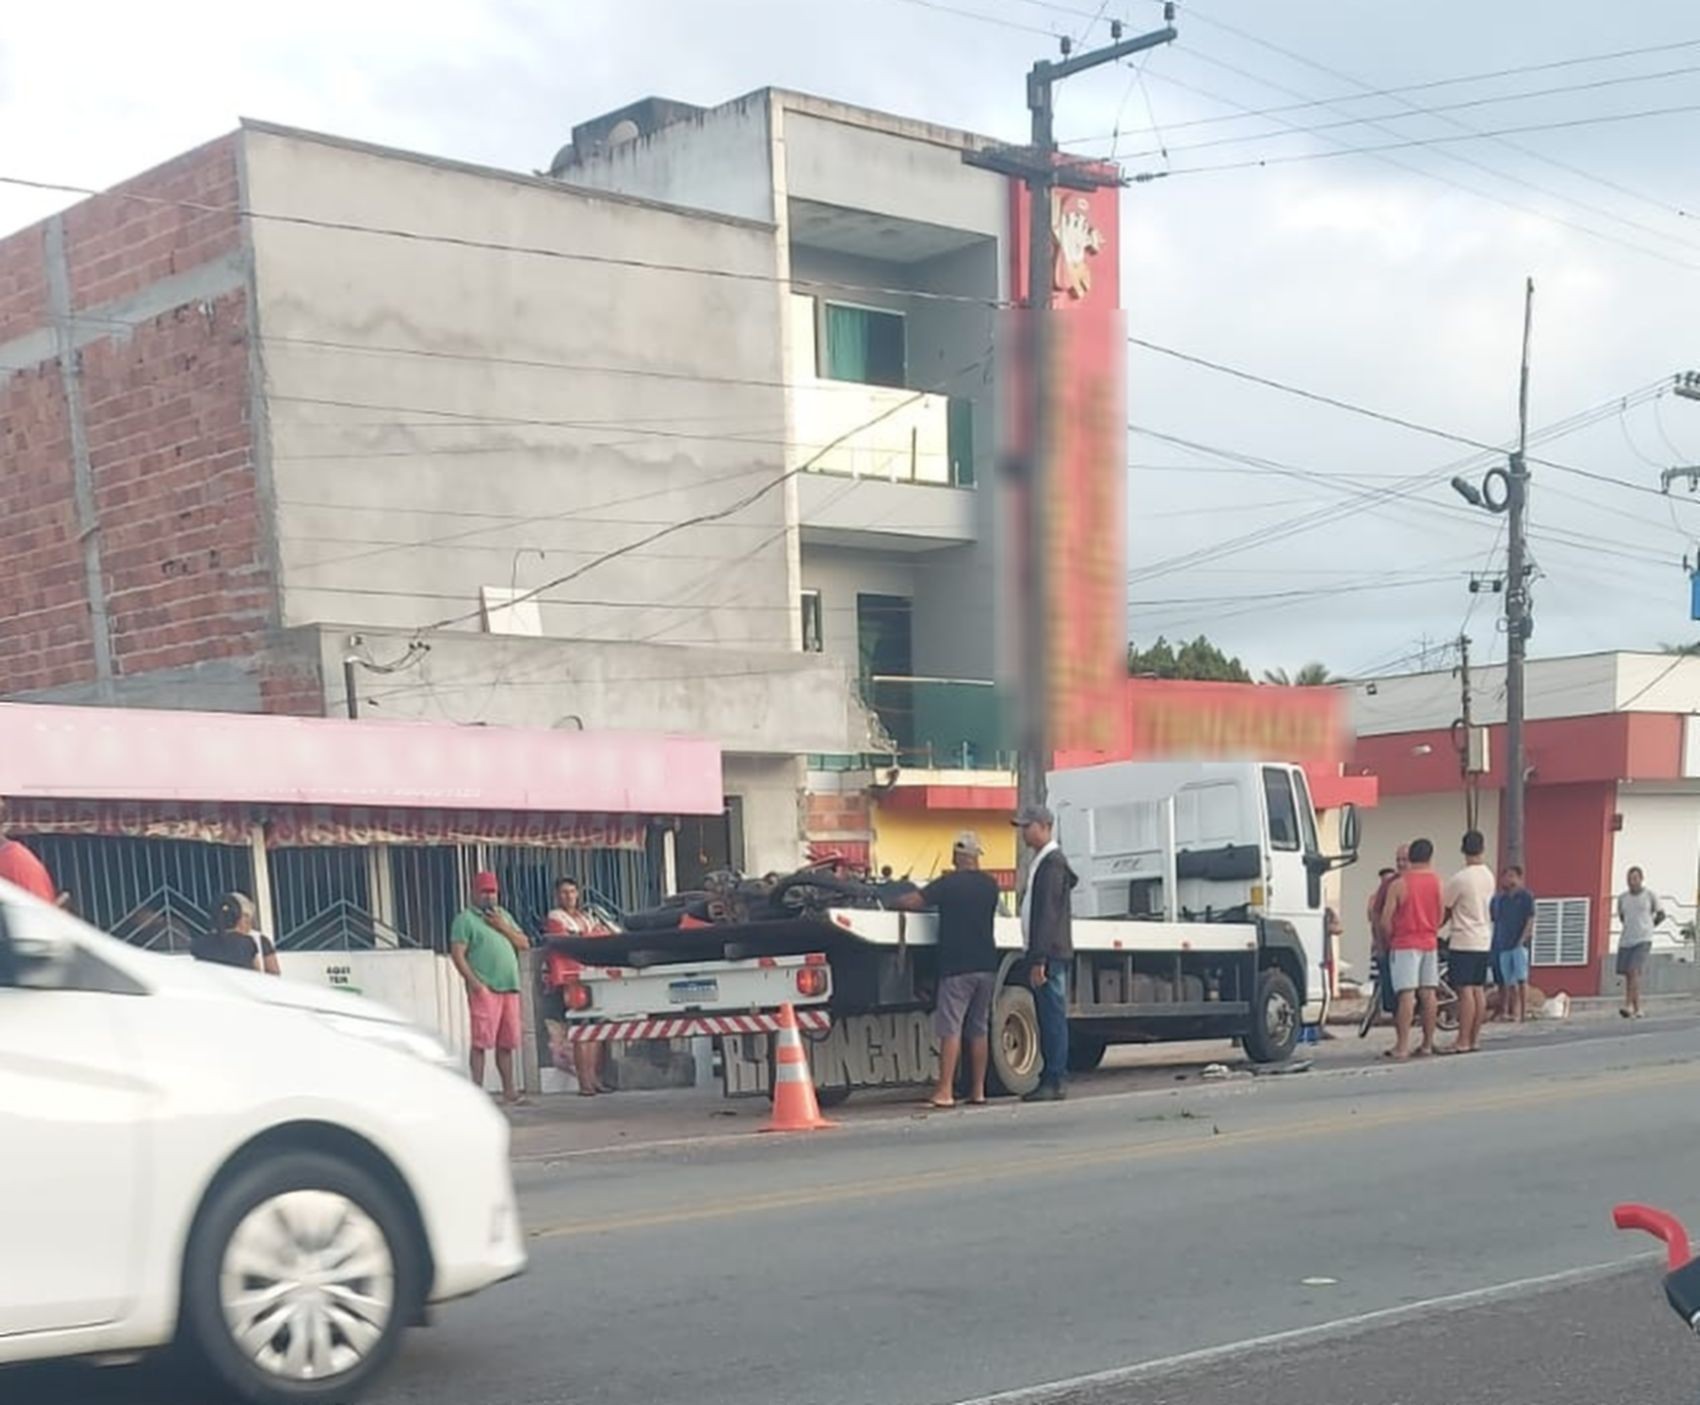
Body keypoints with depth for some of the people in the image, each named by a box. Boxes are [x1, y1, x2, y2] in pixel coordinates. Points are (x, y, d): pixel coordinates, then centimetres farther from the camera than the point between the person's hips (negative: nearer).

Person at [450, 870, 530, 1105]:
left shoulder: (503, 915, 21)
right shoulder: (465, 919, 1)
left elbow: (524, 945, 16)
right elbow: (457, 954, -8)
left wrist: (503, 927, 2)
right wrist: (474, 982, -17)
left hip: (509, 988, 6)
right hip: (484, 989, -6)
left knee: (506, 1043, 9)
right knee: (481, 1042, -9)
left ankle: (509, 1090, 14)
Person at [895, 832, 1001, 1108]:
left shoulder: (947, 884, -9)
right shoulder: (989, 885, 7)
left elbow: (913, 902, -14)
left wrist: (890, 901, 6)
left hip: (956, 966, -5)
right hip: (986, 964, 5)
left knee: (950, 1029, -6)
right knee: (979, 1028, 10)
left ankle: (945, 1092, -12)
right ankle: (978, 1090, 11)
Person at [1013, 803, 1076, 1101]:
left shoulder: (1052, 862, -12)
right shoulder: (1044, 861, 19)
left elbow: (1047, 913, -19)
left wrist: (1039, 959, -22)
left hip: (1050, 954, -10)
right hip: (1047, 954, 10)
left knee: (1053, 1018, -9)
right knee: (1050, 1018, 10)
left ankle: (1054, 1082, -8)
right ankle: (1052, 1080, 13)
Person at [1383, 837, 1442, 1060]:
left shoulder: (1399, 884, -8)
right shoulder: (1437, 881, 3)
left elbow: (1387, 919, -7)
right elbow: (1441, 915, 8)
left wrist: (1388, 941, 9)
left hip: (1405, 944, -4)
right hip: (1430, 943, 4)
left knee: (1407, 994, -9)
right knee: (1428, 994, 8)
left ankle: (1402, 1046, -13)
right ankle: (1427, 1044, 12)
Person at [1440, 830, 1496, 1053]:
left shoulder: (1459, 879, -14)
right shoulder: (1489, 876, 8)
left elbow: (1444, 909, -7)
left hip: (1464, 942, -7)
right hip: (1484, 940, 7)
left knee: (1465, 991, -8)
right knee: (1478, 990, 10)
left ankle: (1462, 1041, -9)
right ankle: (1474, 1039, 13)